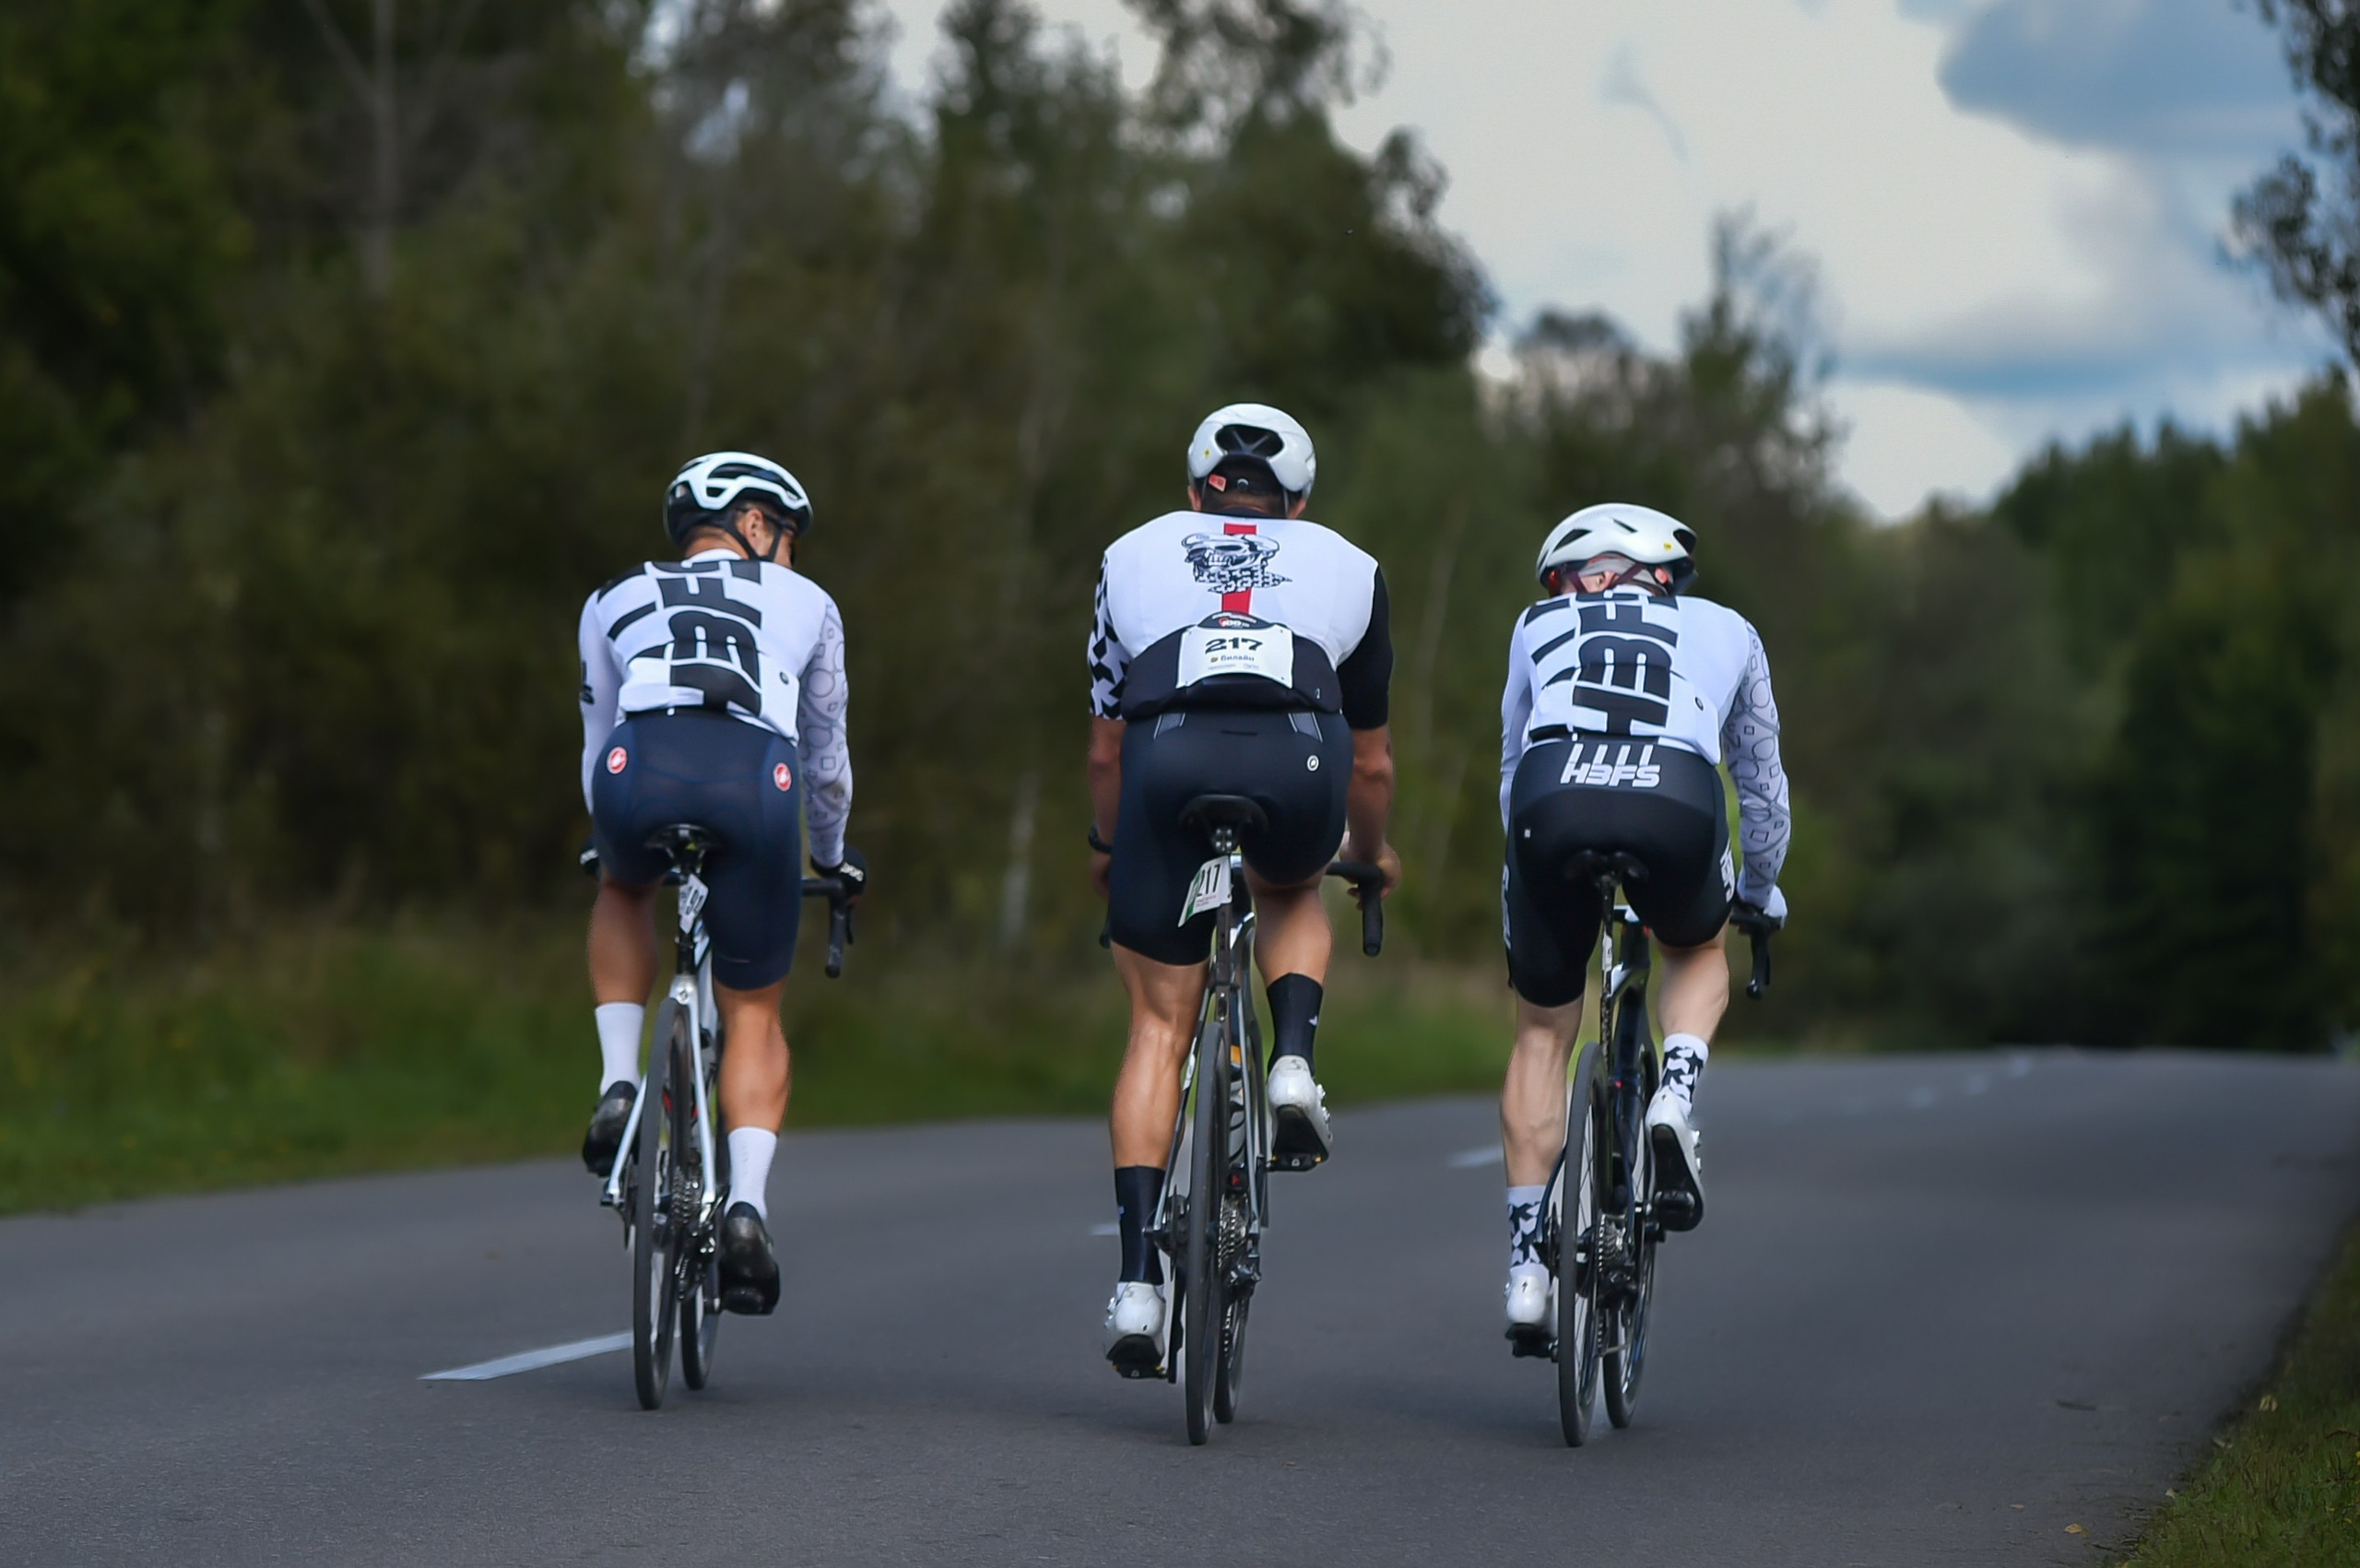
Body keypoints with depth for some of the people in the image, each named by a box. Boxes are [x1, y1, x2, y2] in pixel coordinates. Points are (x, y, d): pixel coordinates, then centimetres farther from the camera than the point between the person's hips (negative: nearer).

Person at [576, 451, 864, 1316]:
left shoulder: (615, 601, 33)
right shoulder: (807, 604, 32)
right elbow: (826, 757, 42)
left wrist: (609, 838, 59)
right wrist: (831, 857, 60)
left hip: (643, 772, 1)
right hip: (756, 784, -1)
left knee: (624, 893, 38)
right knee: (753, 1018, 16)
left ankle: (619, 1086, 19)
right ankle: (747, 1205, -5)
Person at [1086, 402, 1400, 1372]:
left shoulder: (1134, 555, 33)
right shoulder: (1346, 565, 33)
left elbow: (1105, 749, 37)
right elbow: (1372, 761, 40)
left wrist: (1106, 848, 55)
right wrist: (1371, 854, 59)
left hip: (1169, 756, 0)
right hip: (1298, 761, 0)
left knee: (1159, 1026, 13)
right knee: (1293, 893, 36)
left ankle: (1138, 1282, 4)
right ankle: (1293, 1065, 9)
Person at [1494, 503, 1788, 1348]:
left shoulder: (1539, 627, 32)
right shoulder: (1728, 631, 33)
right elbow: (1762, 780, 43)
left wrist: (1525, 867, 56)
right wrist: (1759, 886, 59)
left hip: (1553, 808, 0)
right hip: (1676, 811, 0)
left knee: (1542, 1034, 21)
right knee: (1699, 951, 34)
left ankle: (1526, 1268, 16)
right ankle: (1676, 1101, 5)